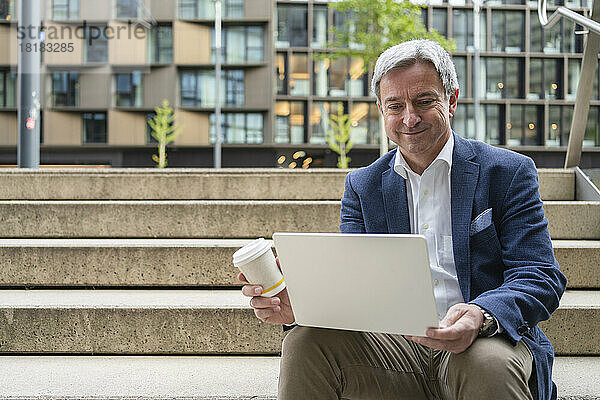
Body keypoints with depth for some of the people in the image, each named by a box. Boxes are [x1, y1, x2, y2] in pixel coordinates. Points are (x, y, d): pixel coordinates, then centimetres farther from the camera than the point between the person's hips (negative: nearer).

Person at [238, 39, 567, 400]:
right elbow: (351, 283, 5)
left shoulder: (510, 173, 3)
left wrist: (481, 316, -30)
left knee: (487, 364, -37)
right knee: (306, 342, -21)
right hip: (397, 348, 3)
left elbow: (541, 277, -7)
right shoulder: (362, 186, 13)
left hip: (490, 341, -3)